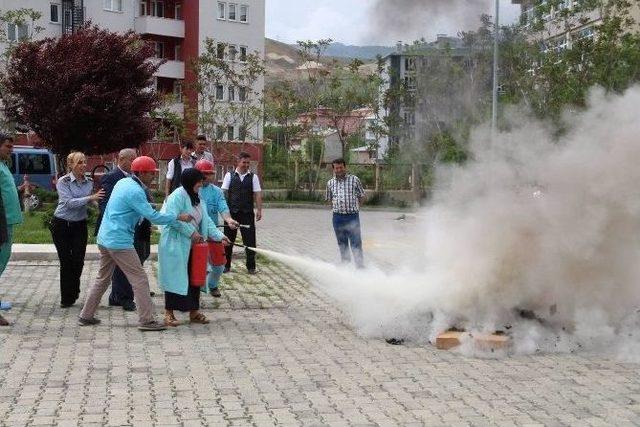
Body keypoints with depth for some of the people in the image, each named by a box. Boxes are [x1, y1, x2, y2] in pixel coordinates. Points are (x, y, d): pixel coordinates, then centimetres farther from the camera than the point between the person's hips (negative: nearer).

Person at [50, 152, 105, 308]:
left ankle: (73, 293, 24)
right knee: (66, 261, 0)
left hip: (80, 225, 3)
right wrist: (91, 198, -30)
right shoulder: (63, 181, -12)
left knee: (78, 260, -1)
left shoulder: (89, 182, 1)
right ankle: (66, 298, 13)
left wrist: (98, 199, -11)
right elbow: (69, 202, -23)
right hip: (61, 225, -3)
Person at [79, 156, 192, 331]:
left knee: (102, 279, 18)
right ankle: (146, 320, -2)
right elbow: (153, 216, -20)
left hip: (104, 238, 10)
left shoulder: (122, 182, 11)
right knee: (139, 279, -3)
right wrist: (178, 217, -12)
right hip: (119, 242, -10)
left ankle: (86, 316, 23)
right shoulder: (135, 191, -18)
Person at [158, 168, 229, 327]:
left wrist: (219, 235, 1)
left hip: (192, 247, 9)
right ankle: (169, 313, 6)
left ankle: (194, 311, 21)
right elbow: (172, 218, -24)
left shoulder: (197, 199, 15)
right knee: (175, 278, -3)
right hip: (175, 246, -9)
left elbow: (206, 220, 13)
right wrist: (191, 232, -22)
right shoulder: (178, 196, -14)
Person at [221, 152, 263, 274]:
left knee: (250, 240, 0)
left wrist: (259, 210, -8)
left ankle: (251, 266, 9)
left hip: (247, 213, 0)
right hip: (231, 212, 0)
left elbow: (257, 194, 1)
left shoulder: (253, 177, 5)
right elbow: (224, 193, 1)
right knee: (228, 239, 7)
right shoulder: (230, 175, 4)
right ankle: (226, 265, 19)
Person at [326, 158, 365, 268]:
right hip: (338, 217, 3)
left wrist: (354, 207, 6)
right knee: (342, 245, 10)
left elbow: (362, 196, 8)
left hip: (352, 216, -3)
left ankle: (360, 267, -7)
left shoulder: (354, 179, 1)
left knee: (356, 245, -7)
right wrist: (337, 207, 11)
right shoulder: (330, 183, 8)